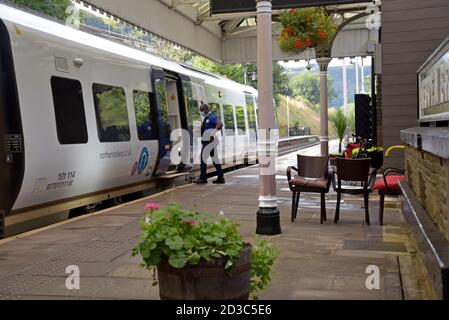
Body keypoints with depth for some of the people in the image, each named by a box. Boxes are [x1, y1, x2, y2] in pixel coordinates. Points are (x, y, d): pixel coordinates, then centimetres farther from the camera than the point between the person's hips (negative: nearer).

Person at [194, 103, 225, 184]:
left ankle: (203, 178, -4)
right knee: (214, 158, 10)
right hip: (206, 141, 10)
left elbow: (220, 124, -28)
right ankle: (221, 178, 12)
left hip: (210, 141, -10)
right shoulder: (206, 118, 19)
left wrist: (213, 133, -30)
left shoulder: (212, 117, -12)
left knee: (203, 157, -7)